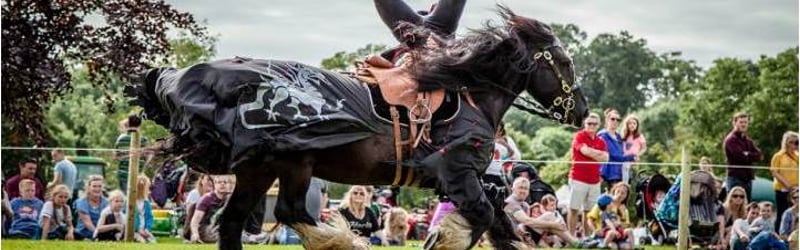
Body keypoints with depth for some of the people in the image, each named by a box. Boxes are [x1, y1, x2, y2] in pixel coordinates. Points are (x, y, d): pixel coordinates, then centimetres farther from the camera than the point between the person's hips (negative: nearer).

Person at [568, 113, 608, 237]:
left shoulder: (601, 141, 14)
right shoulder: (579, 136, 0)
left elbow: (605, 158, 1)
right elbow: (585, 150, -16)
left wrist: (591, 153, -9)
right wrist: (599, 153, -2)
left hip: (595, 181, 4)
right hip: (578, 179, -4)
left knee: (590, 210, 4)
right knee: (574, 209, -2)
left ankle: (587, 237, 9)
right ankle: (571, 237, 2)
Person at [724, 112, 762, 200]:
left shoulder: (748, 140, 18)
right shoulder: (731, 140, -7)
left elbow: (759, 155, 4)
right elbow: (741, 157, -18)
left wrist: (747, 155, -11)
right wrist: (752, 156, -4)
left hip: (747, 178, 8)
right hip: (736, 178, -8)